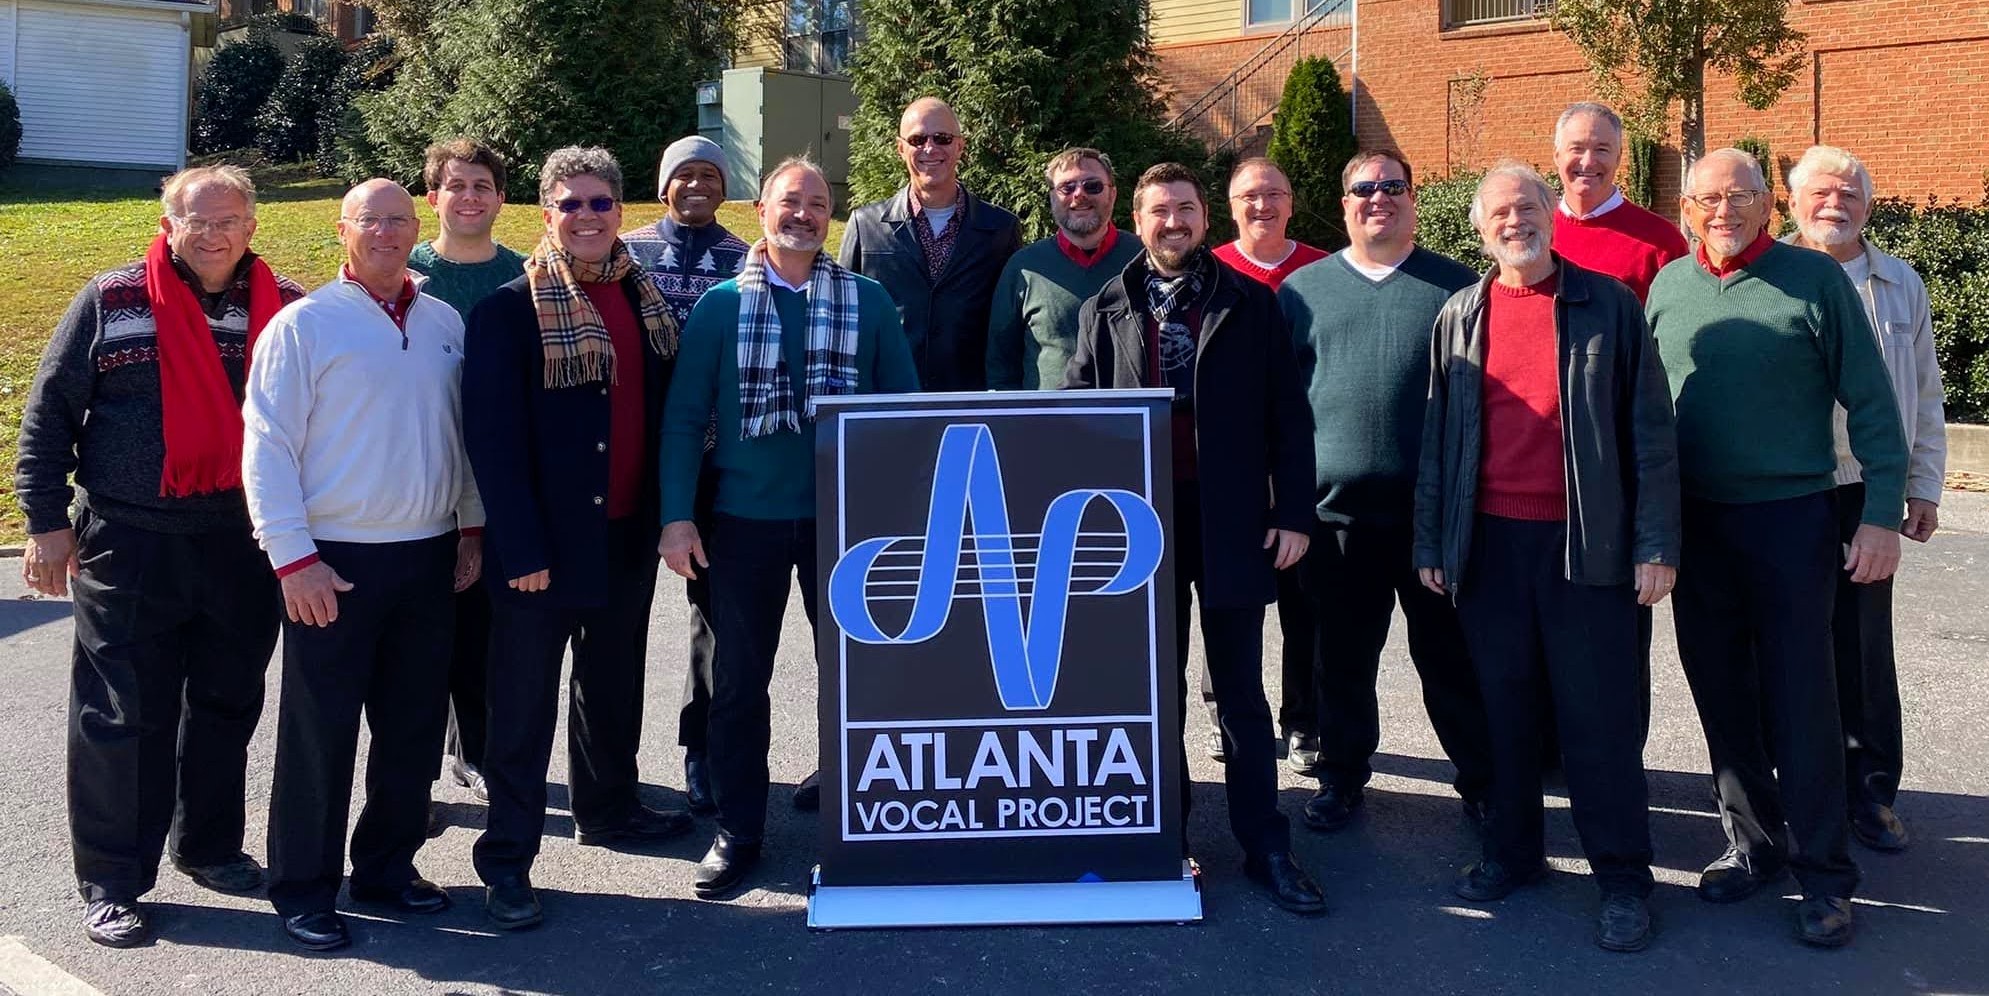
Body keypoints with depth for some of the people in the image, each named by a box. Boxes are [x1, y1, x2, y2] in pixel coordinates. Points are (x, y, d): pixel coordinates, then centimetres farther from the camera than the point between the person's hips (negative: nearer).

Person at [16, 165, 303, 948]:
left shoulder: (287, 309, 2)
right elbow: (49, 413, 1)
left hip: (244, 544, 2)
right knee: (122, 716, 2)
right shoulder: (112, 302, -2)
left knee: (226, 706, 14)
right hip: (128, 544, -2)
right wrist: (46, 520, -4)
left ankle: (208, 846, 33)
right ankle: (111, 882, 13)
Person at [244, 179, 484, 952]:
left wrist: (471, 527, 11)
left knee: (413, 724, 13)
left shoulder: (444, 322, 8)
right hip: (335, 560, -5)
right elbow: (267, 446, -9)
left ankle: (387, 865, 28)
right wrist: (293, 557, -14)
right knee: (320, 731, 3)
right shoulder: (304, 323, -6)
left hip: (430, 556, 5)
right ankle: (304, 890, 16)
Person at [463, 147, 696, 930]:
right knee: (524, 703, 4)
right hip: (546, 540, -6)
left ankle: (609, 806, 39)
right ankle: (507, 858, 14)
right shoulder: (510, 308, -11)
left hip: (627, 534, 6)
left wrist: (663, 514, 6)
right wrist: (521, 548, -19)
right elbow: (492, 436, -15)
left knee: (613, 684, 21)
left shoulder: (647, 300, 8)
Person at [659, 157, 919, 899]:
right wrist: (678, 516, -8)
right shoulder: (721, 304, 0)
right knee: (738, 679, 8)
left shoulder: (868, 301, 2)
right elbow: (684, 415, -1)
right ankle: (737, 832, 21)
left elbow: (903, 404, 3)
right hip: (746, 517, 0)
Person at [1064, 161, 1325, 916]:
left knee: (1241, 690, 5)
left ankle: (1264, 846, 13)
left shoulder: (1250, 304, 3)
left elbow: (1286, 415, 1)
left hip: (1231, 519, -1)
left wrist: (1292, 513, -5)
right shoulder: (1106, 310, 7)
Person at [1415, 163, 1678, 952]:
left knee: (1599, 715, 1)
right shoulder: (1459, 318, 8)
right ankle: (1512, 849, 25)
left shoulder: (1608, 306, 0)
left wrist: (1656, 544, -7)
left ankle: (1623, 878, 11)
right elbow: (1437, 436, 9)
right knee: (1502, 705, 11)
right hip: (1488, 542, 3)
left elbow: (1649, 429, -2)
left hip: (1586, 544, -3)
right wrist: (1431, 543, 6)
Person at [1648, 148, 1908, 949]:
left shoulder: (1814, 279, -4)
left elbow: (1871, 403, -4)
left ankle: (1824, 875, 9)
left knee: (1800, 697, -1)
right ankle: (1754, 845, 25)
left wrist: (1883, 513, -10)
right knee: (1722, 694, 11)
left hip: (1790, 518, -4)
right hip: (1694, 523, 4)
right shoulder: (1667, 286, 7)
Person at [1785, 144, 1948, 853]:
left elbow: (1924, 396, 14)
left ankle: (1869, 792, 18)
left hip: (1865, 493, 3)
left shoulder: (1900, 285, 10)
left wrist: (1924, 488, 11)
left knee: (1866, 645, 7)